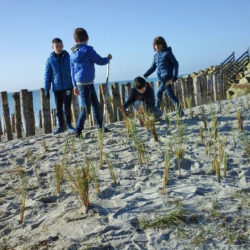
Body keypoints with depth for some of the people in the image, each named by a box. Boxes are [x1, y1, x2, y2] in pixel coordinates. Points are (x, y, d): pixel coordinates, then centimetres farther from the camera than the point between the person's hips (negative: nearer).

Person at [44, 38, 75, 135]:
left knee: (67, 107, -3)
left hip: (68, 87, -1)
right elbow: (47, 76, 5)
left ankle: (69, 125, 12)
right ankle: (61, 126, 19)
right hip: (57, 88, 1)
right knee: (59, 108, 8)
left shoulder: (68, 57, 0)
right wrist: (46, 89, 3)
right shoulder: (50, 60, 1)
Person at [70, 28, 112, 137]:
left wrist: (75, 85, 21)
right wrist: (108, 58, 15)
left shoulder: (73, 54, 10)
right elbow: (100, 61, -6)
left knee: (96, 105, 15)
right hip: (85, 84, -8)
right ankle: (78, 131, 1)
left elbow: (72, 70, 15)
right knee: (86, 108, -3)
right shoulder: (88, 49, -12)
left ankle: (101, 127, 23)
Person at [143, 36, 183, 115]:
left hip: (168, 76, -7)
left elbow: (175, 63, -5)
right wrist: (145, 75, 7)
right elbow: (153, 67, 18)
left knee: (159, 93, -14)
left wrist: (175, 75, -14)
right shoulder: (156, 55, 15)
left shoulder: (167, 53, -4)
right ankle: (180, 111, 13)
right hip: (162, 78, 7)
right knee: (170, 95, 7)